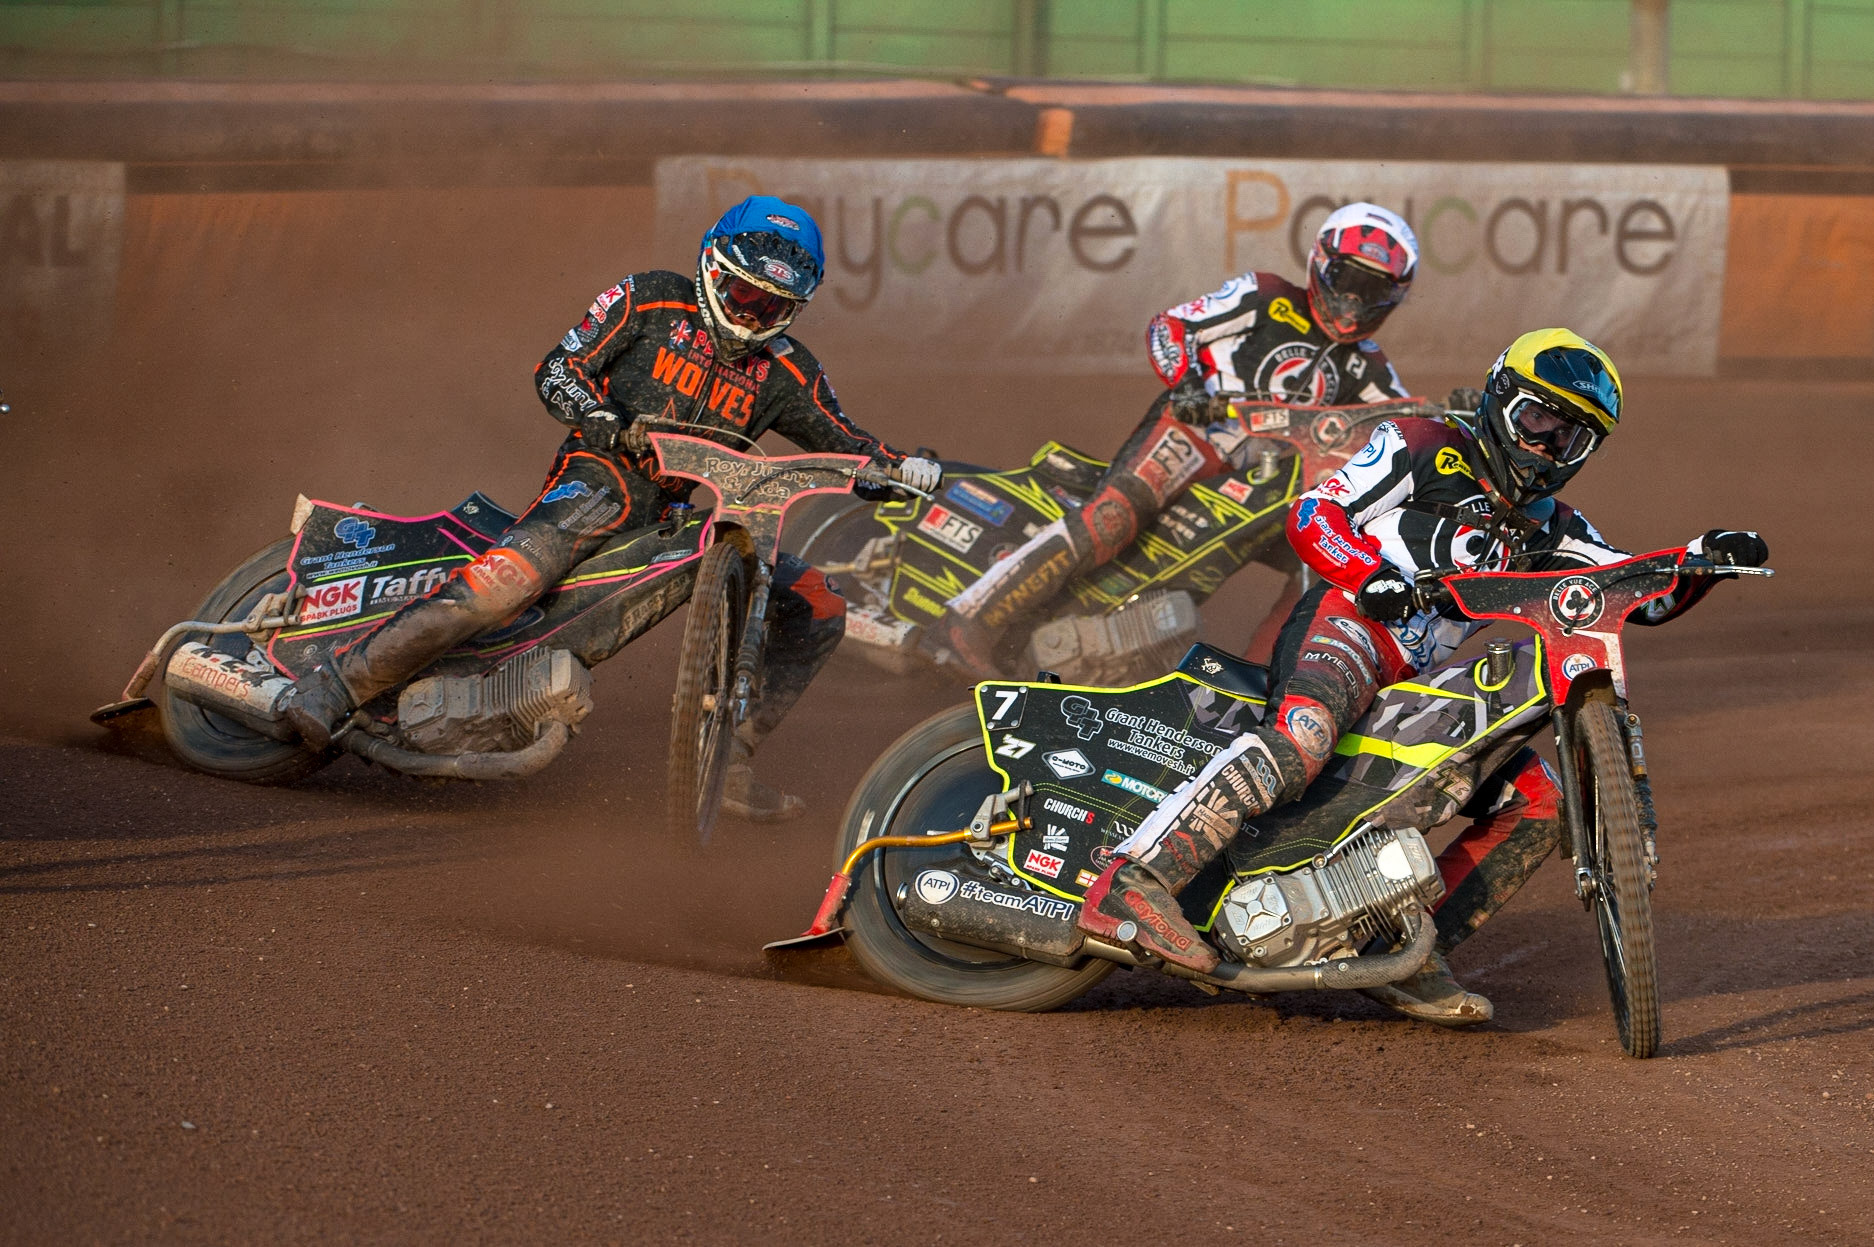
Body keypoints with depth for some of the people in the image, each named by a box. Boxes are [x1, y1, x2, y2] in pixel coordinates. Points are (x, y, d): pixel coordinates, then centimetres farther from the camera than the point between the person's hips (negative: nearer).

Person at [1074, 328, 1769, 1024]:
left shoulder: (1545, 528, 25)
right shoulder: (1424, 447, 7)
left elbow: (1644, 595, 21)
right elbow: (1311, 515, -1)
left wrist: (1705, 561, 1)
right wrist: (1370, 573, -20)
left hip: (1423, 681, 8)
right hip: (1348, 622, -8)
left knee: (1536, 804, -3)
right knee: (1302, 739, -38)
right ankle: (1127, 887, -48)